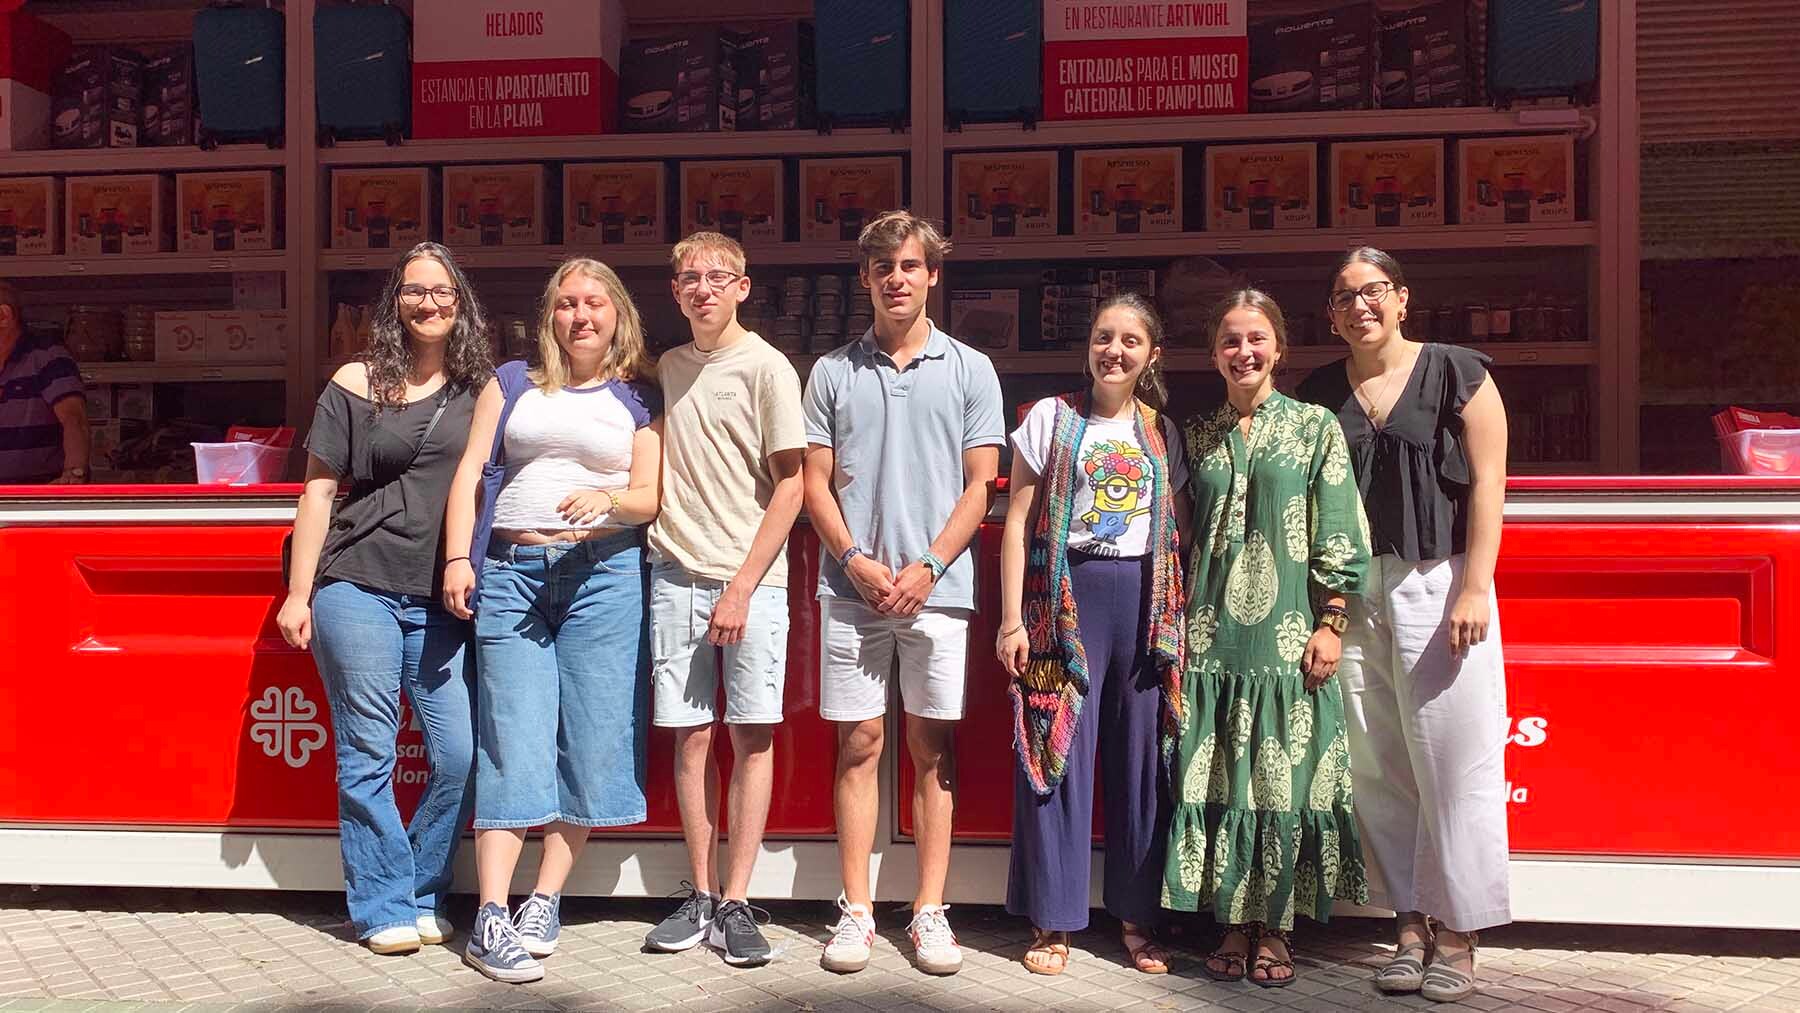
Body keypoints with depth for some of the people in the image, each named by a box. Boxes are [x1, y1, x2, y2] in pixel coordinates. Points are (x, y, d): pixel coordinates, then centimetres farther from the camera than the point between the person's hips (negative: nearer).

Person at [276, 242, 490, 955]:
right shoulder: (357, 383, 5)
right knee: (368, 756, 1)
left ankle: (425, 899, 17)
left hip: (442, 601, 3)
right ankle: (384, 909, 13)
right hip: (359, 589, -2)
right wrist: (299, 593, 0)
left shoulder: (479, 390, 11)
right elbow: (319, 491, 5)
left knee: (460, 756, -2)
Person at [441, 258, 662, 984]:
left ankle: (546, 903, 11)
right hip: (511, 570, 0)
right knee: (510, 741, -5)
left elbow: (651, 495, 4)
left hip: (604, 572, 0)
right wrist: (457, 559, -3)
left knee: (589, 739, -2)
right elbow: (471, 471, 9)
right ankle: (490, 919, -4)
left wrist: (609, 499, -18)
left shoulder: (639, 397, 12)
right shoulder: (512, 382, 16)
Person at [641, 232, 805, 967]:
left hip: (750, 580, -3)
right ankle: (700, 896, 14)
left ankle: (736, 904, 5)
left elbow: (790, 487, -5)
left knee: (752, 735, -2)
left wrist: (742, 587, -10)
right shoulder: (666, 368, 12)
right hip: (676, 575, 4)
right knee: (691, 736, 4)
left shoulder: (766, 368, -2)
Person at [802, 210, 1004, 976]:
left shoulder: (970, 370, 7)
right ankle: (856, 910, 11)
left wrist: (928, 567, -8)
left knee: (933, 749, 4)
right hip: (852, 589, 1)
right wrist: (857, 562, -7)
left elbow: (978, 485, 3)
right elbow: (815, 482, 6)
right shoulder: (833, 371, 9)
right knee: (859, 745, 4)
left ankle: (930, 911, 12)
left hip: (938, 589, 0)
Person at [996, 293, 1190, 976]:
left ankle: (1139, 918, 18)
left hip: (1146, 600, 3)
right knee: (1058, 752, -2)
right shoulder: (1050, 419, 5)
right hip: (1066, 595, -2)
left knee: (1142, 759, 6)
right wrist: (1012, 619, -6)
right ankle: (1052, 920, 9)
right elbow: (1018, 522, 1)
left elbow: (1181, 531, 13)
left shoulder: (1164, 433, 12)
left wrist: (1181, 615, 3)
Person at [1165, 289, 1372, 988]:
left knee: (1283, 777, 1)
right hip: (1212, 633, 2)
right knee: (1217, 779, 3)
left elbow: (1338, 538, 0)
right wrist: (1178, 626, 9)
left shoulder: (1316, 427, 4)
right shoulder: (1197, 437, 12)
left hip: (1287, 633, -2)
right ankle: (1233, 923, 14)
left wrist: (1330, 625, -7)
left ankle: (1273, 928, 12)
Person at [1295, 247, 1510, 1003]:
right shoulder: (1319, 394, 11)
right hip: (1351, 593, 4)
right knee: (1377, 768, 6)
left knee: (1452, 763, -1)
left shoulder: (1456, 373, 1)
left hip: (1437, 584, -3)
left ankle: (1456, 933, 11)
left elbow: (1486, 483, -3)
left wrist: (1474, 588, -11)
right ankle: (1409, 924, 17)